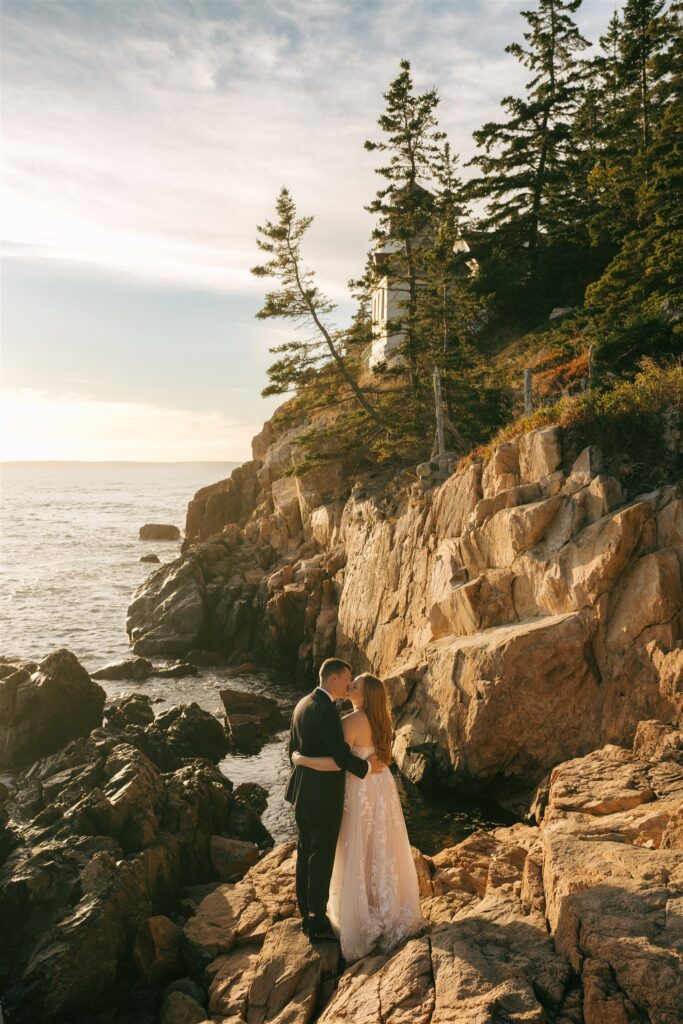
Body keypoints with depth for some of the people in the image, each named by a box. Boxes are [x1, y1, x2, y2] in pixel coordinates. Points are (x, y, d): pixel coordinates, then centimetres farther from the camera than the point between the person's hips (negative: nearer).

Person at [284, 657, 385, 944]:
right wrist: (367, 767, -9)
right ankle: (318, 923, 15)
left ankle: (306, 913, 31)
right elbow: (341, 755, -25)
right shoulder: (326, 710, -24)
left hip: (302, 792, 9)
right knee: (322, 857, 3)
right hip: (323, 796, -9)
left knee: (305, 851, 18)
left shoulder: (303, 704, 5)